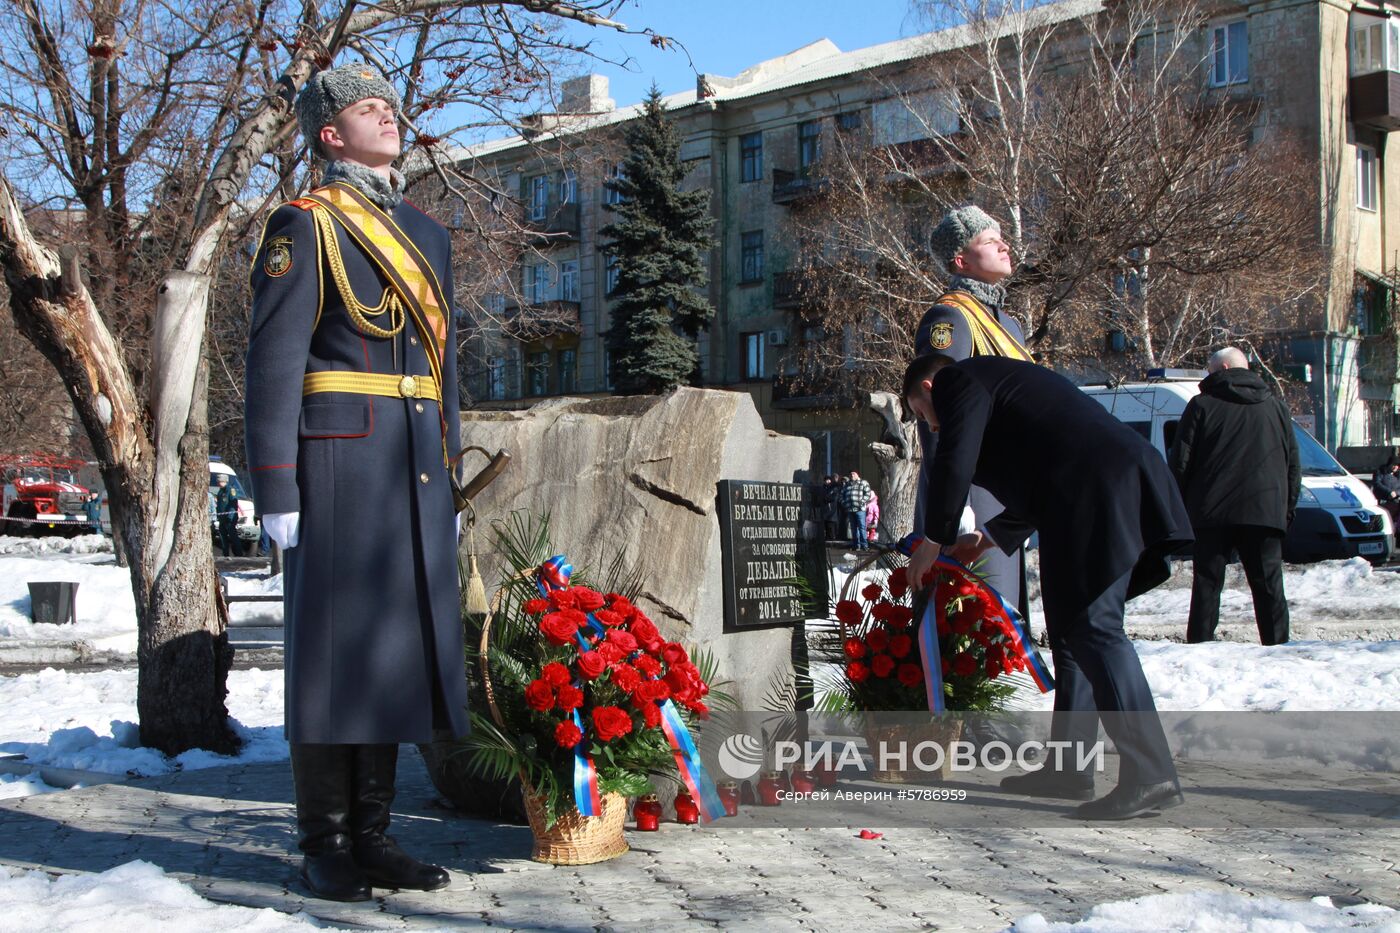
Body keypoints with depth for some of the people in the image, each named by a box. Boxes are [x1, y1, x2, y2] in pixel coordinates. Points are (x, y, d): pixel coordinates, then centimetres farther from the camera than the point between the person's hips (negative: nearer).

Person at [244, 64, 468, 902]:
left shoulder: (427, 234, 20)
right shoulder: (305, 227, -1)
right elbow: (274, 360, -8)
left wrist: (446, 478, 18)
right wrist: (276, 488, -14)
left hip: (416, 464, 7)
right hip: (341, 454, -7)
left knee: (402, 640, 7)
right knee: (335, 639, -2)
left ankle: (372, 833, 17)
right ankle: (325, 846, 7)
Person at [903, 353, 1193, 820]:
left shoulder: (958, 381, 4)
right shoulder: (999, 377, 33)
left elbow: (954, 465, -7)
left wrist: (934, 541, 4)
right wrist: (989, 537, 33)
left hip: (1096, 494, -10)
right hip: (1127, 483, 10)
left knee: (1093, 629, -12)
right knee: (1074, 628, 14)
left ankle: (1149, 776, -17)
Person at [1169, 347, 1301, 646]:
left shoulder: (1202, 405, 2)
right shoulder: (1276, 406, 15)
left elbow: (1180, 463, -1)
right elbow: (1293, 465, 15)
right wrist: (1288, 509, 19)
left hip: (1212, 512, -2)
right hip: (1265, 512, 2)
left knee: (1207, 584, 1)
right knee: (1269, 586, 5)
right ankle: (1278, 647, 1)